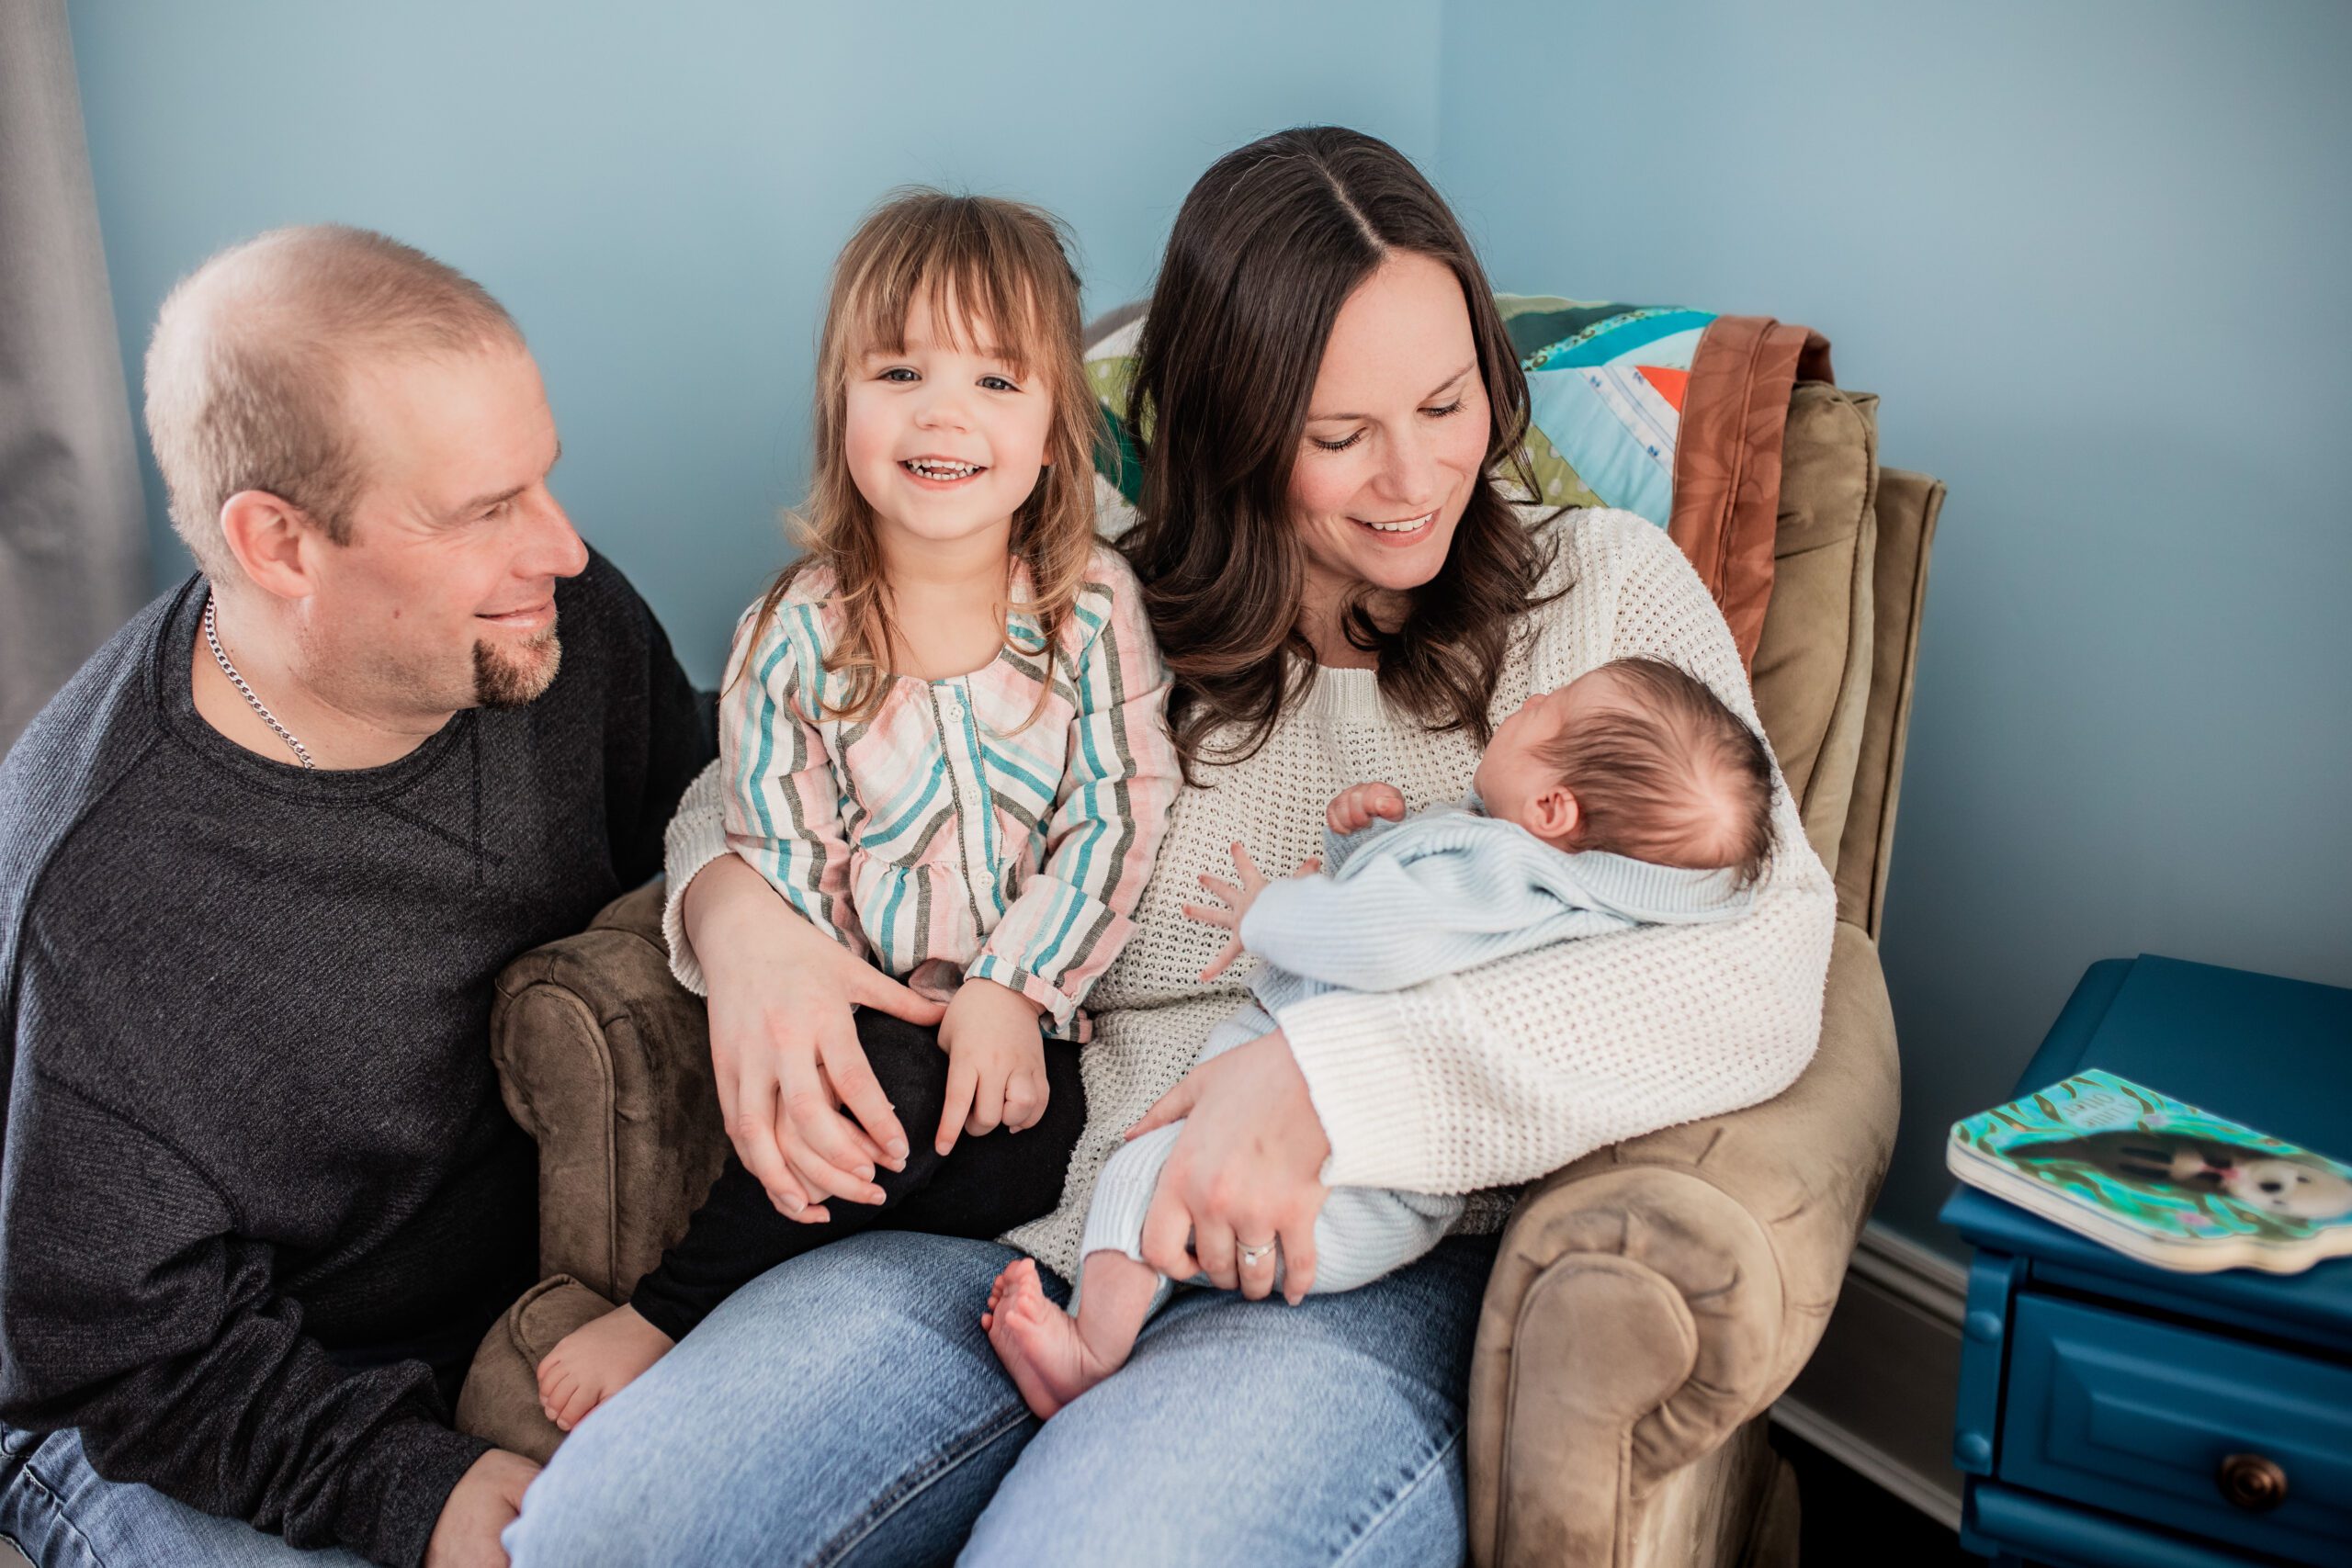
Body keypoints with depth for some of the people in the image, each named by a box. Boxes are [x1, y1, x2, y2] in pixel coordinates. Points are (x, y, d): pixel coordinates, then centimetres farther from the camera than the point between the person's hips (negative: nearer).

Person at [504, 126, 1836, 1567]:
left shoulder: (1605, 587, 6)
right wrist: (741, 914, -8)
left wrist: (1334, 1075, -21)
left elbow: (1768, 961, -9)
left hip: (1381, 1281, -2)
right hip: (1033, 1236, 3)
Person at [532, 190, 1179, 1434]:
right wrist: (817, 1018, -17)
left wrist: (1013, 986, -15)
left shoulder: (1094, 605, -2)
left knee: (1013, 1172, -25)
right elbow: (777, 858, -3)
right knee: (892, 1117, -30)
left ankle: (668, 1316, -9)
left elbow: (1118, 816, -5)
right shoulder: (793, 633, -2)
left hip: (1028, 1014, 1)